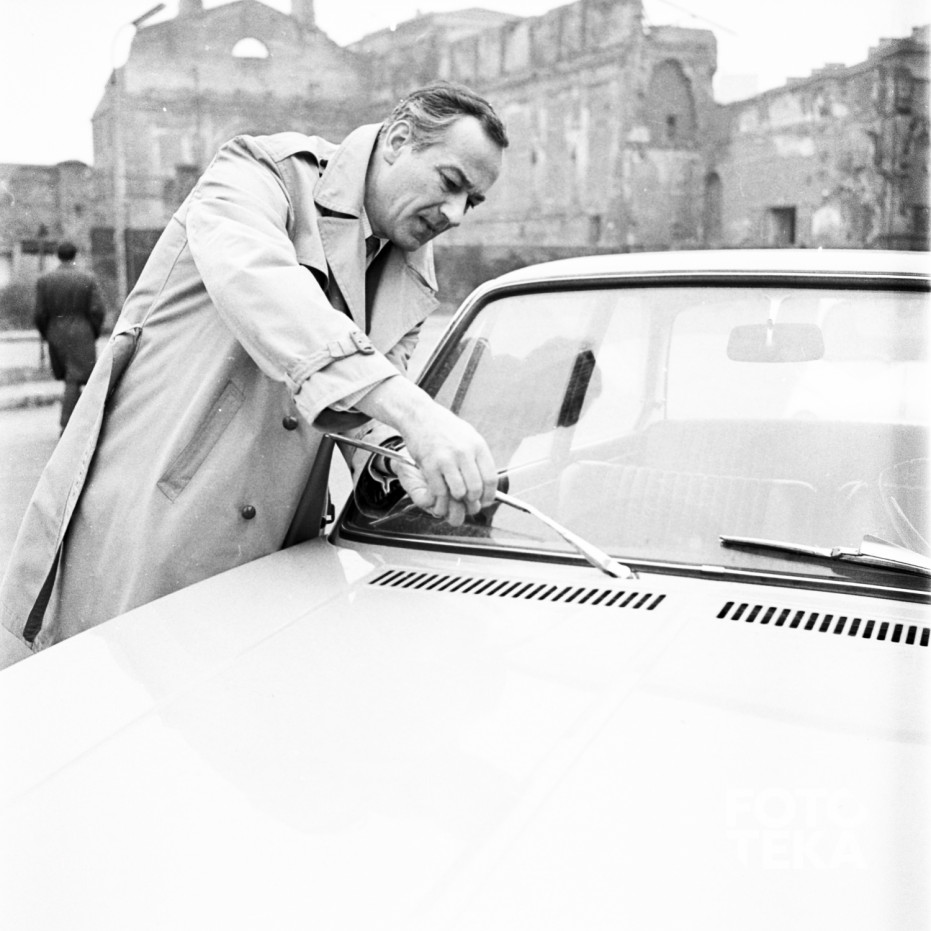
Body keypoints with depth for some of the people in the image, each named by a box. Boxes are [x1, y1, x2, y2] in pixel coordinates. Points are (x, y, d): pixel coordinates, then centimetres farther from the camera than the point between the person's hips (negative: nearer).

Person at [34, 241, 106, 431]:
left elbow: (39, 313, -1)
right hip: (81, 336, -2)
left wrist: (45, 335, 13)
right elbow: (97, 311, -6)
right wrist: (94, 333, 8)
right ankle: (66, 426, -9)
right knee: (74, 380, -3)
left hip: (56, 335, 3)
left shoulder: (44, 280, 0)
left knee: (69, 378, 17)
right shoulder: (88, 279, -3)